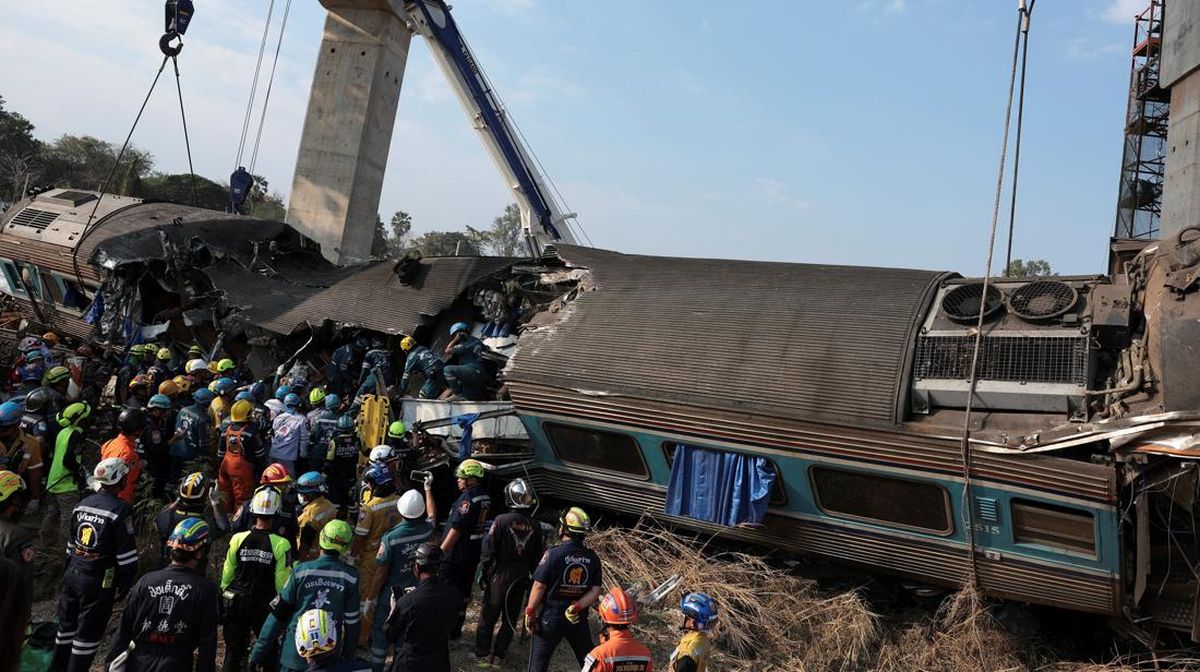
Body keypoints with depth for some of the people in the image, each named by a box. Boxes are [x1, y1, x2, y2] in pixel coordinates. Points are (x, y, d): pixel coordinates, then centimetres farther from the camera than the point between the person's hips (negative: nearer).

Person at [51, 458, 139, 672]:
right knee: (87, 635, 4)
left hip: (72, 574, 7)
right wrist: (122, 588, -4)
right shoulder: (121, 510, -15)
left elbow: (71, 544, 15)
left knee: (67, 626, 19)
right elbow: (127, 557, -14)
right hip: (98, 582, -7)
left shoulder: (82, 504, 6)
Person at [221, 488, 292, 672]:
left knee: (233, 651, 13)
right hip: (265, 606, -2)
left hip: (235, 603, 2)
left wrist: (224, 594, 18)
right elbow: (282, 583, -11)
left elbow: (227, 573, 1)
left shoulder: (238, 539, -9)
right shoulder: (281, 544, -17)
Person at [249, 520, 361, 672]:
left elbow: (278, 613, -6)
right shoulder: (350, 576, -8)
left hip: (295, 653, 0)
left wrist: (258, 652, 2)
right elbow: (352, 621, -2)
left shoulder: (301, 571, -10)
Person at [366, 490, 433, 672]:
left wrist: (370, 599, -6)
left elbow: (381, 574, -18)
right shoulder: (428, 529, -15)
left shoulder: (391, 538, -26)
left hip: (392, 593, -4)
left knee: (380, 631, 14)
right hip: (418, 591, 4)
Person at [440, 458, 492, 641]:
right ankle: (456, 629, 26)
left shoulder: (468, 498, -21)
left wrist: (441, 551, -17)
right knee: (463, 591, 16)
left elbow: (457, 529, -22)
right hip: (474, 554, 9)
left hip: (456, 554, -9)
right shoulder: (485, 498, 7)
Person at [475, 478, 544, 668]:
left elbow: (489, 550, -13)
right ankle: (498, 655, 21)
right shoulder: (535, 526, -4)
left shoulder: (501, 520, -17)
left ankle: (483, 654, 17)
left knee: (488, 616, 10)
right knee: (510, 617, 15)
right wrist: (532, 577, 15)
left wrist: (485, 571, 1)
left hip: (500, 574, -3)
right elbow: (537, 555, 3)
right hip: (522, 577, 3)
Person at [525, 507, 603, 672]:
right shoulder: (592, 557, -3)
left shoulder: (553, 554, -18)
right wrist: (577, 608, -9)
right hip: (578, 619, 4)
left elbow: (539, 586, -14)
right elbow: (595, 591, -4)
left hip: (551, 617, -4)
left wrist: (530, 612, -4)